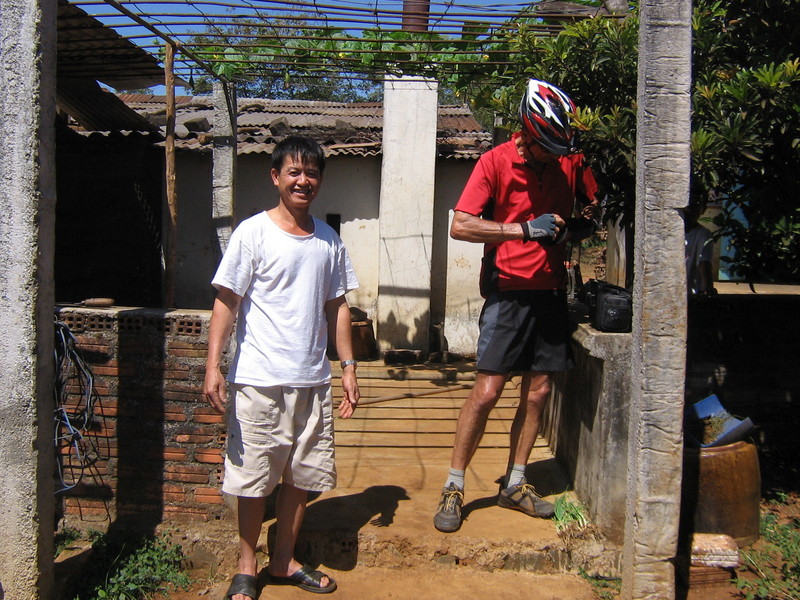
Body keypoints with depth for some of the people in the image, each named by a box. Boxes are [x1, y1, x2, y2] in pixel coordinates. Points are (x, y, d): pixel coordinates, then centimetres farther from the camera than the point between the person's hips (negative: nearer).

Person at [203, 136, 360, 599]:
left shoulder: (329, 240, 9)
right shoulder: (254, 233, -4)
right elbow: (227, 300, -6)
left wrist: (348, 366, 11)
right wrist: (214, 366, -12)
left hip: (313, 380, 5)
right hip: (259, 381, -4)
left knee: (304, 474, 12)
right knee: (254, 475, 4)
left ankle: (284, 561, 30)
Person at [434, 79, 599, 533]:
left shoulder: (571, 161, 5)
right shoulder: (497, 162, -8)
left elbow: (595, 203, 21)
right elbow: (460, 226, -15)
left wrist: (587, 217, -3)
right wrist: (524, 228, -21)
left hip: (551, 292, 5)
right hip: (509, 291, -5)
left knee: (538, 392, 8)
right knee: (487, 392, -7)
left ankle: (514, 484, 23)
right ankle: (454, 488, 8)